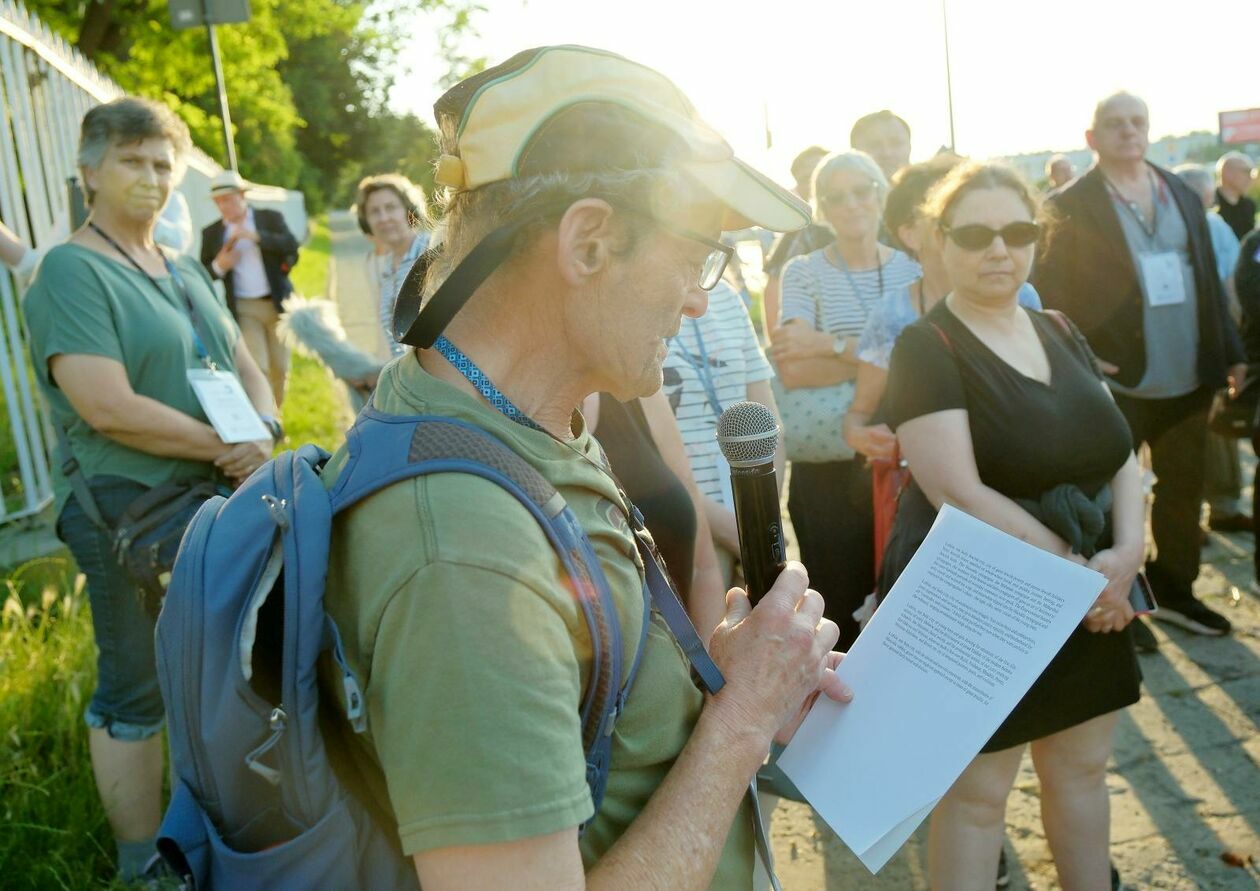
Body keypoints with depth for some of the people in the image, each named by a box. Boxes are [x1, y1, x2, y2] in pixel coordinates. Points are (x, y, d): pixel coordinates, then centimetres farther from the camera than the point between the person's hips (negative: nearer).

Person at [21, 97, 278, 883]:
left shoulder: (187, 272, 14)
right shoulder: (71, 272, -9)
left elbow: (249, 371, 12)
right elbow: (108, 408, -20)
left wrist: (262, 433, -9)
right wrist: (223, 447, -15)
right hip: (128, 512, -7)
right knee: (136, 691, 5)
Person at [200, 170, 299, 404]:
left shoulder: (271, 218, 4)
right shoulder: (211, 233, 6)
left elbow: (292, 246, -11)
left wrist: (255, 236, -21)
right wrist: (219, 266, -13)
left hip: (277, 304, 1)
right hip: (243, 308, -1)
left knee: (279, 367, 7)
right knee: (256, 368, -11)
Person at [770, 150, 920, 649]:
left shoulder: (913, 269, 7)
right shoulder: (804, 273, 1)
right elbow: (792, 371, -15)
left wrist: (831, 345, -15)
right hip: (829, 472, -2)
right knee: (841, 608, 6)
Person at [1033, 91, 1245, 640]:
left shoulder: (1183, 196, 12)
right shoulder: (1069, 207, -5)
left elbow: (1207, 279, 13)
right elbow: (1046, 290, -9)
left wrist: (1229, 350, 9)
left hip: (1189, 382, 6)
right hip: (1116, 383, -5)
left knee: (1183, 491, 15)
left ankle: (1175, 592, 33)